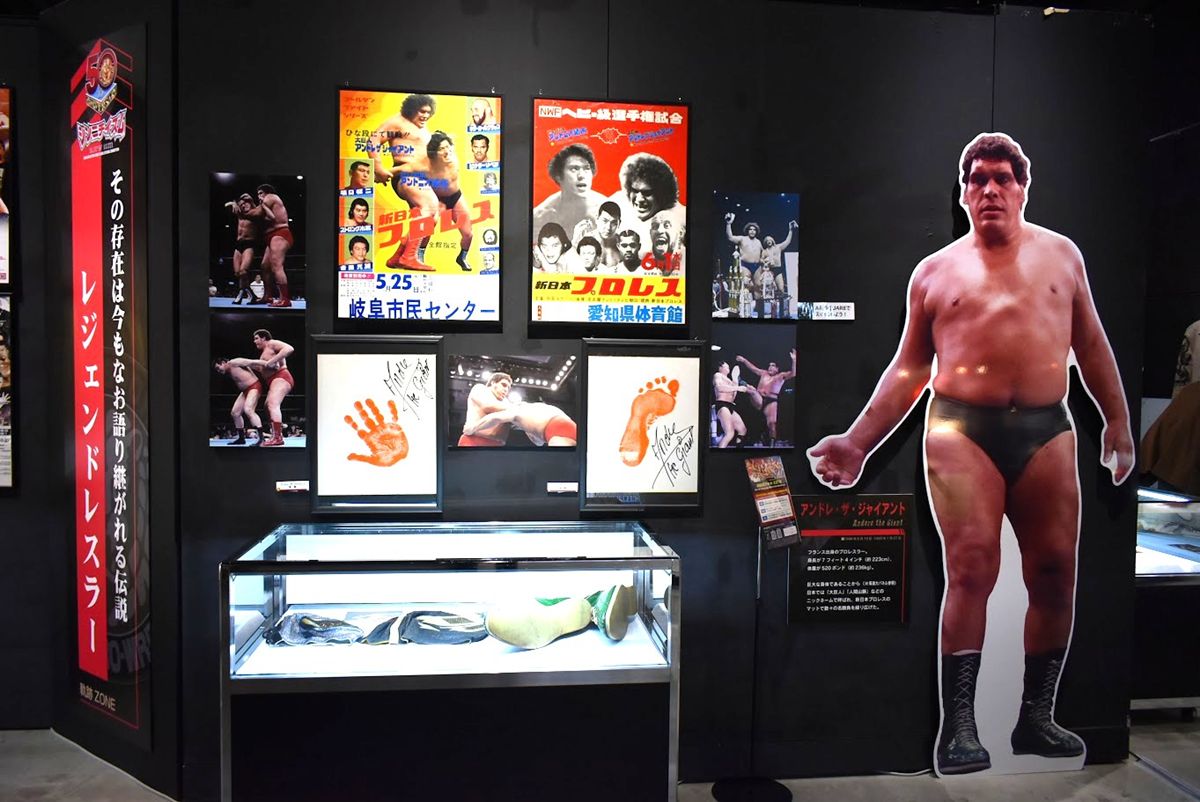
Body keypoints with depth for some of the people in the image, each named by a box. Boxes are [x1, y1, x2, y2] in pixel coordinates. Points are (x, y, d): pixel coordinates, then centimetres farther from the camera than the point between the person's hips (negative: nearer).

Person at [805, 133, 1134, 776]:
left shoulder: (1060, 255, 16)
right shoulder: (935, 271, 11)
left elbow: (1090, 344, 21)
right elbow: (907, 369, 9)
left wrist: (1117, 420, 16)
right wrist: (856, 443, 1)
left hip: (1046, 432, 3)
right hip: (962, 431, -2)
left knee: (1054, 574, 3)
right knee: (970, 570, -13)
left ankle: (1036, 716, 18)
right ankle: (958, 727, -7)